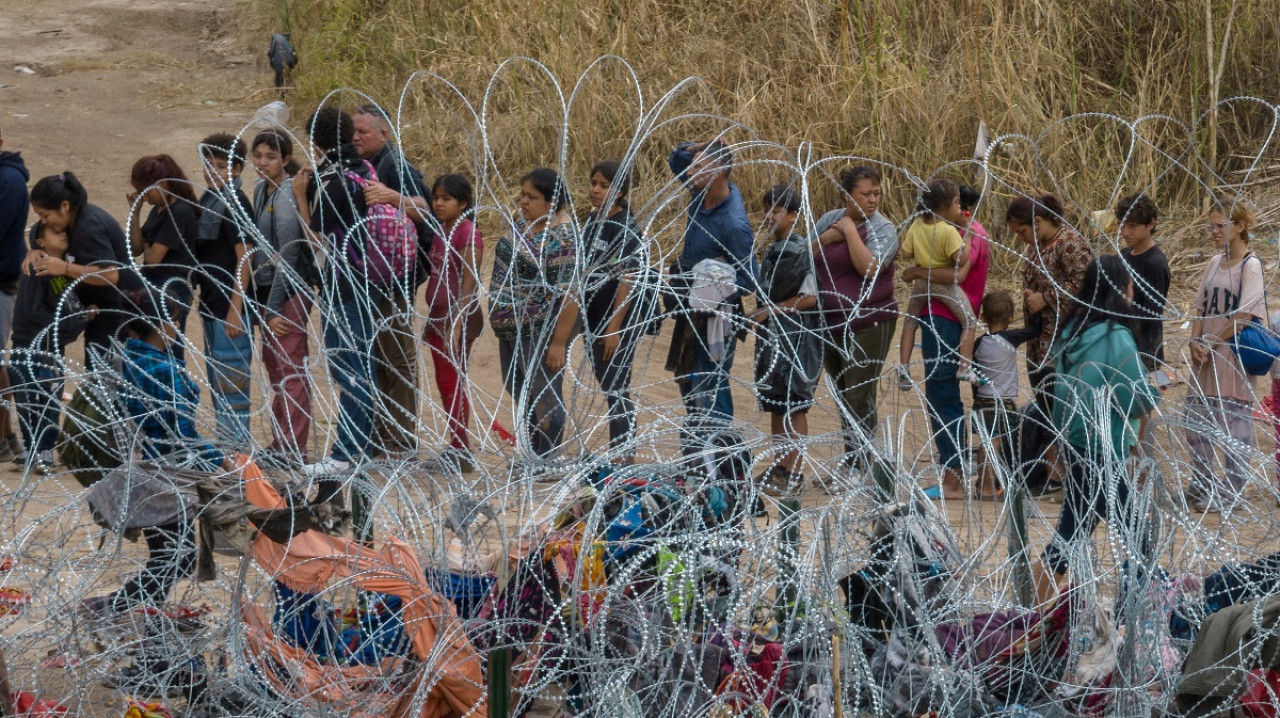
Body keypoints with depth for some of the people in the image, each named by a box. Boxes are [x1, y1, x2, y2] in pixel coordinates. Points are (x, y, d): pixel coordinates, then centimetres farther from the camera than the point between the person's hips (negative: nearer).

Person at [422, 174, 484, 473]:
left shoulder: (468, 234, -13)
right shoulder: (439, 233, 12)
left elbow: (468, 284, -18)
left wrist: (456, 324, -25)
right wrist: (430, 320, 17)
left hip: (459, 317, -9)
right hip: (438, 315, 9)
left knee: (453, 382, -7)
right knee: (444, 383, 12)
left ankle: (462, 451, -1)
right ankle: (456, 448, 19)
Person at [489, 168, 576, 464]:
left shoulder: (562, 238, -20)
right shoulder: (525, 220, 5)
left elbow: (568, 295, -21)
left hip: (539, 331, -9)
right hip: (511, 327, 9)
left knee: (543, 395, 1)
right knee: (519, 392, 18)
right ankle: (530, 454, 31)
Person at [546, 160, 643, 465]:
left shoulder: (625, 230, -14)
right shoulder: (591, 221, 10)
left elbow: (626, 281, -17)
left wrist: (615, 328, -20)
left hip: (617, 323, -8)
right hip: (593, 319, 8)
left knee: (616, 389, -3)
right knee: (606, 386, 13)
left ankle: (622, 454, 3)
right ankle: (624, 450, 21)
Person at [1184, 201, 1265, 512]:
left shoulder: (1251, 267, -11)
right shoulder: (1214, 263, 11)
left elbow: (1244, 317, -17)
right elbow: (1200, 308, 11)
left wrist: (1212, 343, -13)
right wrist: (1196, 343, -4)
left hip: (1234, 356, -7)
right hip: (1206, 357, 7)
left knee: (1234, 423, -1)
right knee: (1195, 421, 11)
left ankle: (1231, 490, 7)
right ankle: (1202, 484, 24)